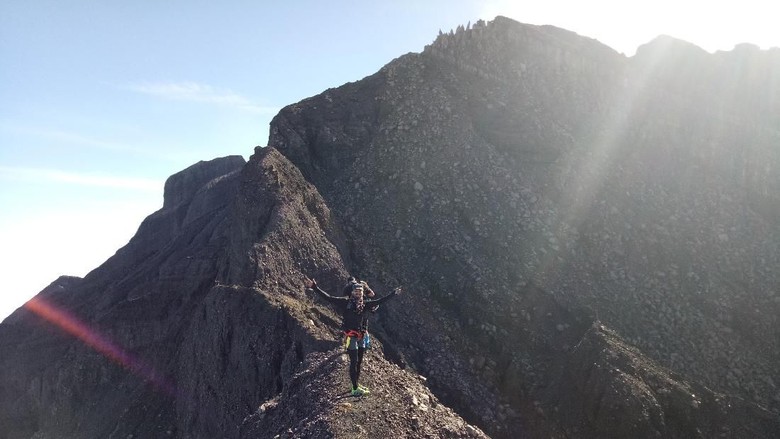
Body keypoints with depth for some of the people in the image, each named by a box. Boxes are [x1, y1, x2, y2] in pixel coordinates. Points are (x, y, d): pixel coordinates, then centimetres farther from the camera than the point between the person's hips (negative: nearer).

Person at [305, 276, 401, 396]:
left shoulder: (366, 303, 4)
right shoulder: (346, 302, -9)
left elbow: (380, 301, 14)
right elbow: (328, 297, -13)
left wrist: (393, 294, 16)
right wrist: (314, 287, -21)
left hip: (362, 337, 5)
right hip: (351, 337, -5)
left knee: (359, 362, 16)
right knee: (354, 362, -3)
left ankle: (357, 384, 31)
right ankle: (355, 389, 5)